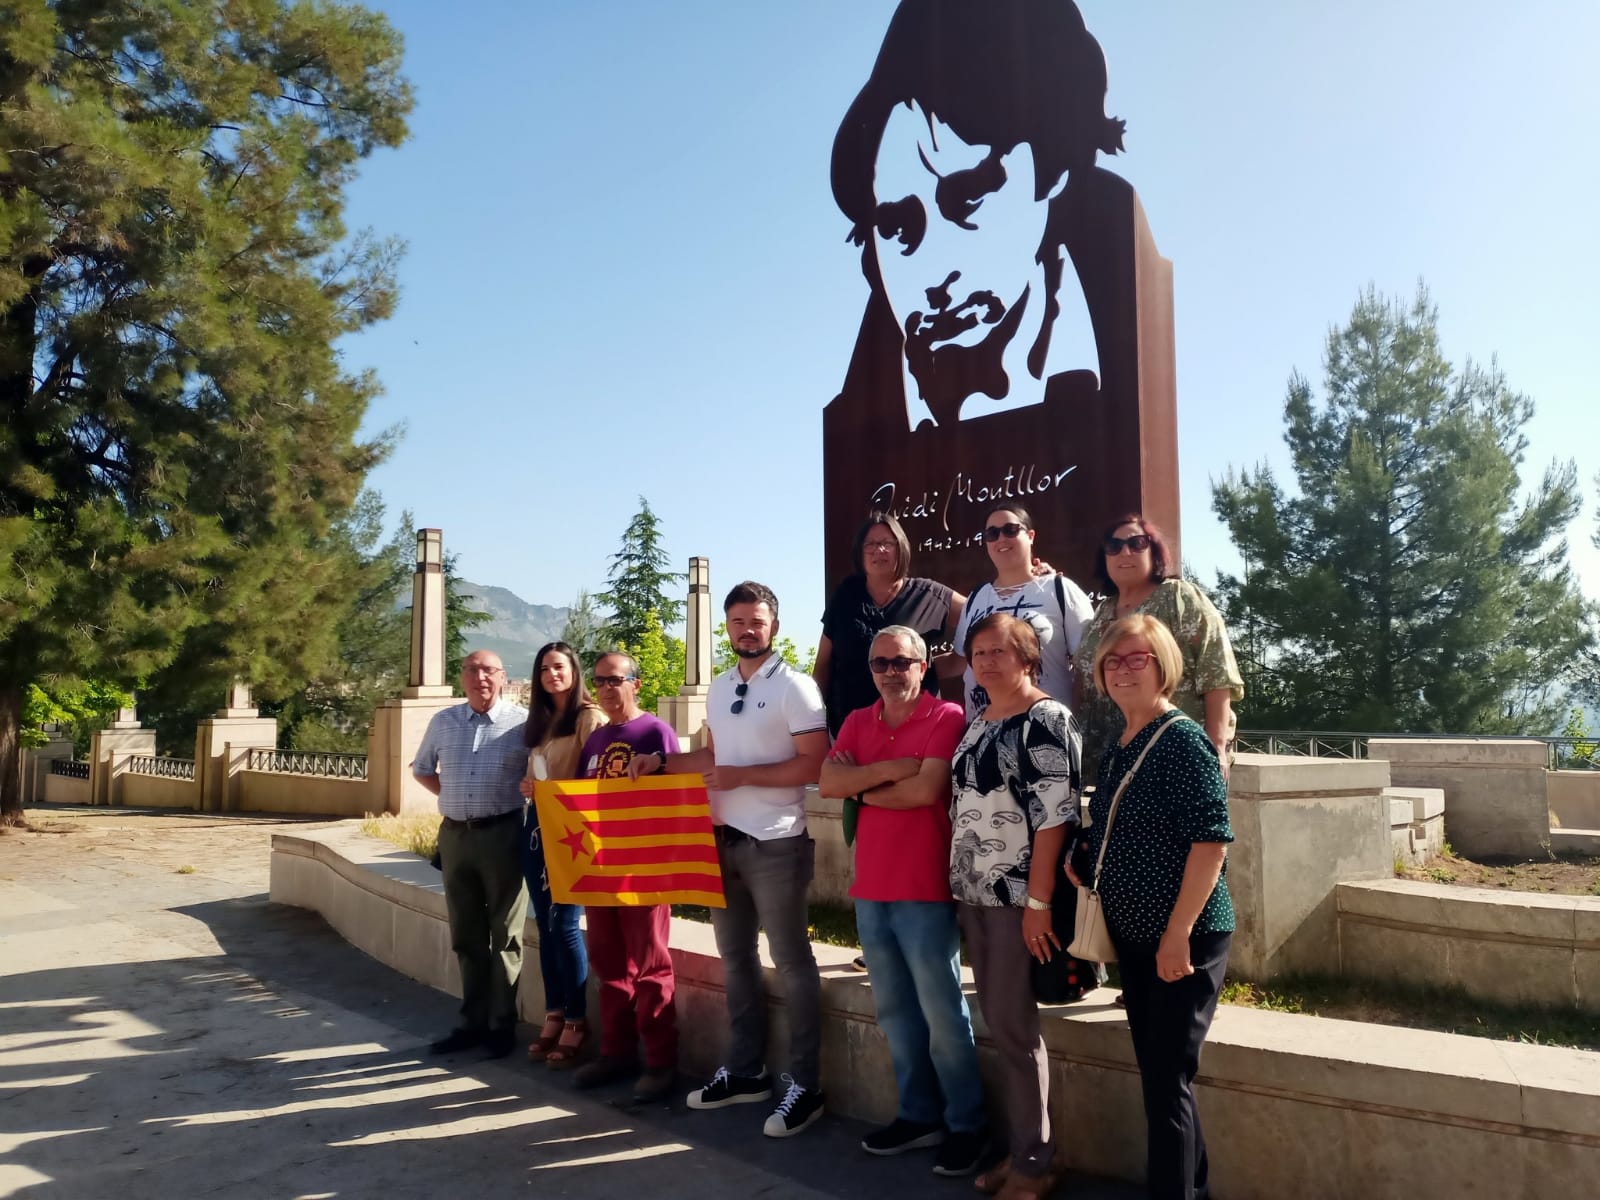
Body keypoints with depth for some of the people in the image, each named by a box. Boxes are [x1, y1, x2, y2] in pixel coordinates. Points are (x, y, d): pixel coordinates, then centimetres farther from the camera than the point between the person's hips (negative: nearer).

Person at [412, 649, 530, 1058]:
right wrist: (453, 796, 10)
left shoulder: (522, 721, -6)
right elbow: (421, 769, 21)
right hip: (454, 836, 5)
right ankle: (473, 1021, 23)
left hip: (502, 835, -5)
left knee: (504, 934, 4)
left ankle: (502, 1025, 12)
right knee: (465, 936, 12)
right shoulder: (443, 722, 8)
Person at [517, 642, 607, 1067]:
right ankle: (554, 1016, 17)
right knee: (545, 925, 9)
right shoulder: (539, 720, 16)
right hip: (537, 826, 8)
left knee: (564, 924, -7)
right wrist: (529, 787, 6)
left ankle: (577, 1022, 4)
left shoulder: (590, 716, -8)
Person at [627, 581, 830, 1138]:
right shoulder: (719, 687, 12)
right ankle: (745, 1070, 29)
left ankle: (805, 1085, 10)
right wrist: (660, 762, 8)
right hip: (723, 839, 8)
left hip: (775, 844, -8)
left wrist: (743, 775, -21)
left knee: (791, 962, 1)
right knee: (736, 957, 16)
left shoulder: (794, 687, -11)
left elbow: (814, 764, -17)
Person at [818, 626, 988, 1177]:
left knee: (942, 1014, 0)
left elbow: (926, 790, -19)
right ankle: (918, 1114, 28)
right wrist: (889, 768, -14)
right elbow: (826, 782, -2)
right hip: (869, 888, 7)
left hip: (925, 890, -6)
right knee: (894, 1011, 15)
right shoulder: (857, 722, 11)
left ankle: (967, 1125, 14)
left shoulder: (946, 717, -8)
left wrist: (864, 787, -5)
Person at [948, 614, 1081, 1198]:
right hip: (974, 890, 7)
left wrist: (1038, 901, -19)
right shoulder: (975, 722, 13)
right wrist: (958, 878, 12)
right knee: (1000, 1022, 12)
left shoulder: (1047, 719, -10)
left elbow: (1053, 816, -16)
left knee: (1012, 1024, -2)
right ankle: (1018, 1146, 24)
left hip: (1019, 892, -7)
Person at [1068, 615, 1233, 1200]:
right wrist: (1081, 856, 2)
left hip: (1183, 937, -8)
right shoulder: (1117, 747, 9)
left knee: (1166, 1081, -1)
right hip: (1131, 933, 8)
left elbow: (1211, 840, -20)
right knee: (1157, 1073, 17)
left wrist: (1177, 932, -22)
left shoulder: (1183, 739, -15)